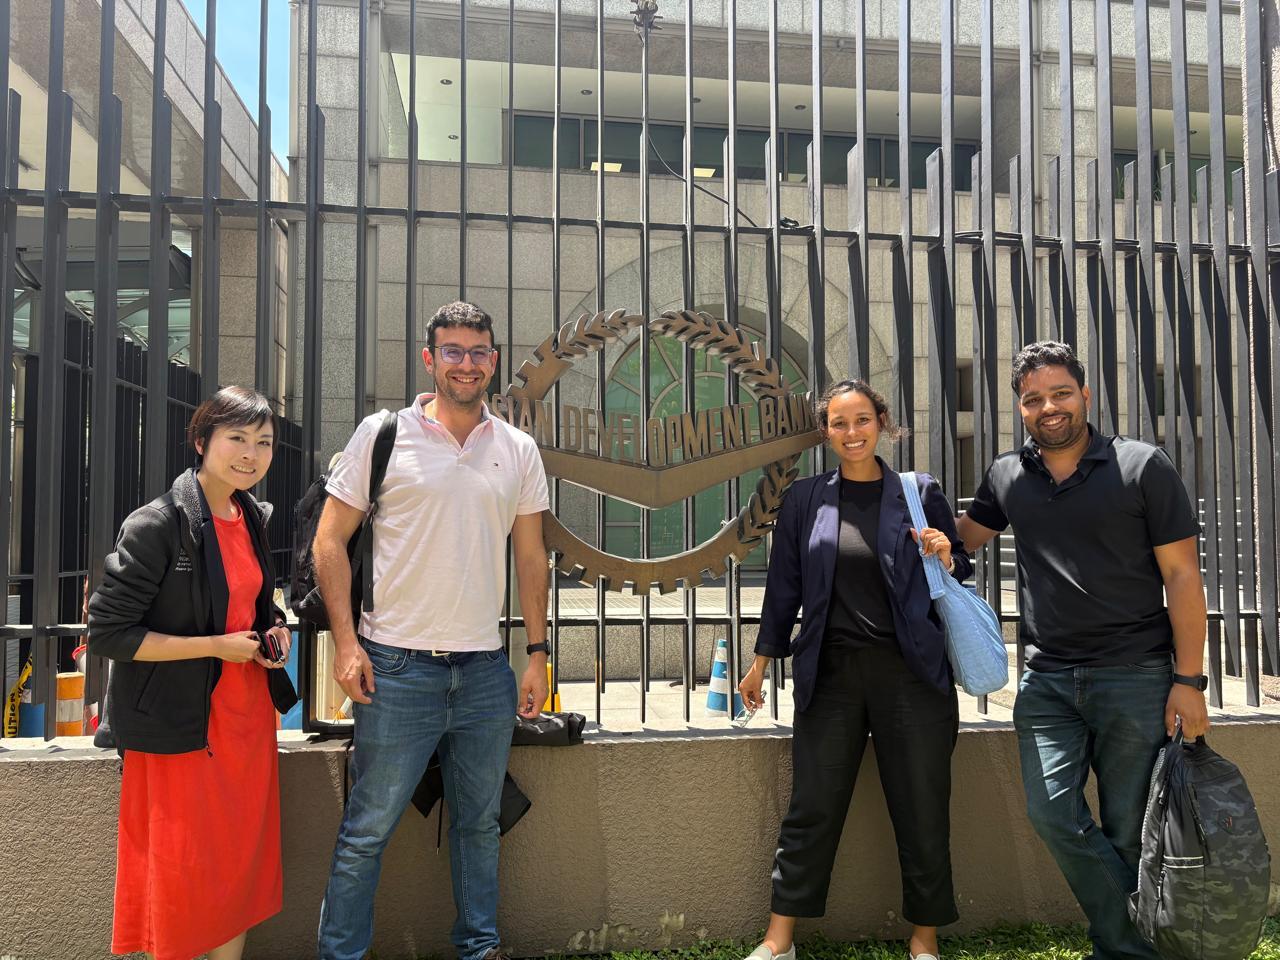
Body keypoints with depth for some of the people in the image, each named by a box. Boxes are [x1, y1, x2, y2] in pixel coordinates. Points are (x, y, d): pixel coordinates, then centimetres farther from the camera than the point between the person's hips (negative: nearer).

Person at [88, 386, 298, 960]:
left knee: (243, 859, 13)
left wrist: (275, 631, 1)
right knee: (181, 870, 6)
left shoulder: (255, 519, 7)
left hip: (249, 714, 7)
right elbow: (106, 633, -17)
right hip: (179, 726, -6)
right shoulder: (157, 525, -16)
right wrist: (216, 646, -19)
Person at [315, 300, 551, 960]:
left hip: (486, 671, 3)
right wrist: (346, 643, -8)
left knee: (479, 824, 16)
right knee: (366, 830, 5)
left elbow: (530, 557, 12)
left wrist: (537, 654, 8)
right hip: (398, 667, -3)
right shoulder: (381, 435, -1)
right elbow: (330, 542, 0)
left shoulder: (518, 450, 7)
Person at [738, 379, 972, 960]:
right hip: (830, 673, 1)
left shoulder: (920, 493, 2)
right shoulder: (805, 500, 5)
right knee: (811, 808, 5)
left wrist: (945, 560, -12)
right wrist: (762, 661, 11)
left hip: (911, 672, 0)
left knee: (922, 811, 8)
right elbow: (784, 584, 9)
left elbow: (960, 576, 11)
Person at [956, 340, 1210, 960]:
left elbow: (1182, 577, -4)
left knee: (1128, 831, 6)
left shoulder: (1142, 466, -3)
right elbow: (963, 539, 22)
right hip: (1046, 680, 3)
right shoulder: (1007, 477, 7)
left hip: (1134, 676, -3)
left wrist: (1189, 681, -8)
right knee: (1053, 814, -5)